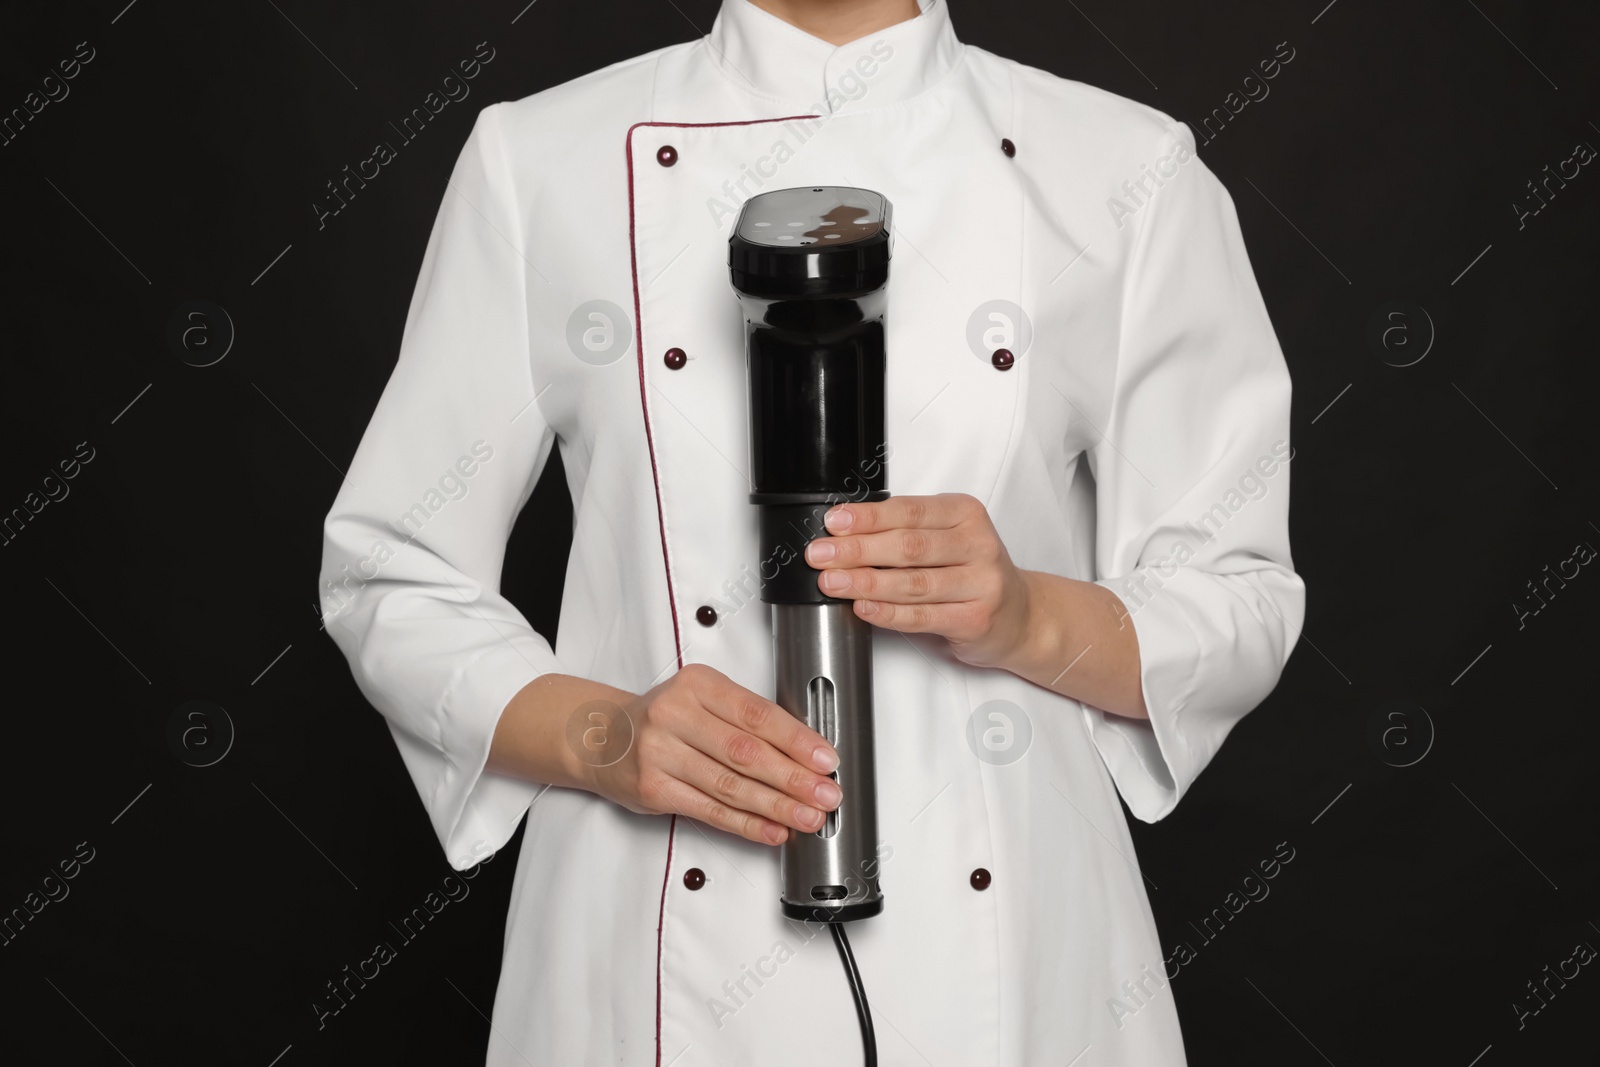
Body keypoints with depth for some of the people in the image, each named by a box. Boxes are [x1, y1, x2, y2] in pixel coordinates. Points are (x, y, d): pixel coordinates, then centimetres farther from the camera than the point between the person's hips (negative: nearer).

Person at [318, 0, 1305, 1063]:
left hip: (1002, 946, 1)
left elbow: (1242, 608, 2)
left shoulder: (1128, 169, -2)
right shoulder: (538, 159, -2)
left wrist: (1029, 618, -18)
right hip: (662, 960, 0)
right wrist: (603, 736, -15)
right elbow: (398, 580, 2)